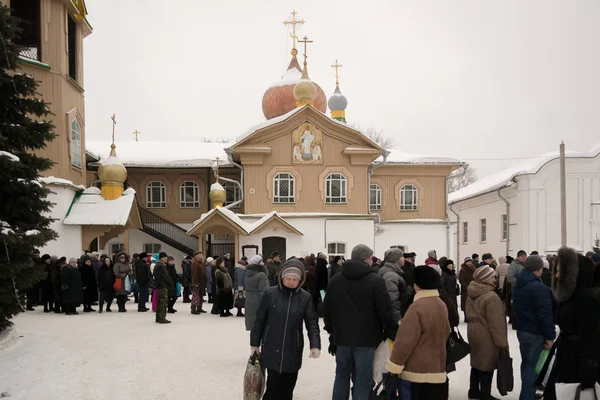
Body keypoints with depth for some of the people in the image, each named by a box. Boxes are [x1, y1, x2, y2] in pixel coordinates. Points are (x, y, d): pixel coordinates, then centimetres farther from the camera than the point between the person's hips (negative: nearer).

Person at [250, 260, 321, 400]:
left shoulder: (305, 297, -3)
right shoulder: (270, 294, -5)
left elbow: (312, 323, -3)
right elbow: (259, 320, 2)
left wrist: (315, 345, -16)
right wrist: (255, 343, 4)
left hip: (293, 351, 2)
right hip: (272, 349, -1)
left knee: (288, 388, 8)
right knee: (274, 385, -5)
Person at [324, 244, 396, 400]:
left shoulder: (335, 280, 7)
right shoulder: (375, 280, -10)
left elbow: (327, 310, 12)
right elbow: (385, 312, -11)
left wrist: (331, 331, 20)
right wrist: (391, 333, 1)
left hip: (342, 337, 5)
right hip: (367, 339, -5)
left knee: (342, 376, 16)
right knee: (363, 380, 1)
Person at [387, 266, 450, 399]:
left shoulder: (417, 307, -18)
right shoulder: (441, 305, 7)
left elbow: (405, 339, -18)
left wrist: (395, 365, -11)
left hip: (419, 369, -8)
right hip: (437, 366, 8)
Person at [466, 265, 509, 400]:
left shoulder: (472, 295, 6)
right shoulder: (491, 297, -23)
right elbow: (496, 323, -23)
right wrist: (502, 342, -18)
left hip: (474, 332, 9)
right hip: (486, 336, -9)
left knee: (477, 362, 19)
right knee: (487, 365, 2)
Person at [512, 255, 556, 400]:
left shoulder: (518, 286, 9)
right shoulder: (539, 287, -21)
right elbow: (545, 314, -22)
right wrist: (550, 335, -16)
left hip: (521, 330, 9)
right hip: (536, 333, -9)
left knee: (526, 363, 19)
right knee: (533, 366, -3)